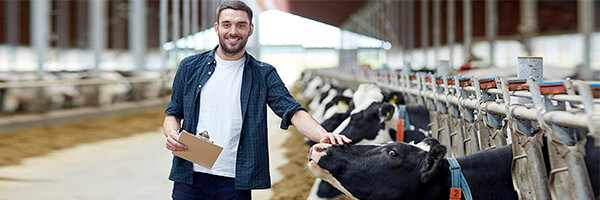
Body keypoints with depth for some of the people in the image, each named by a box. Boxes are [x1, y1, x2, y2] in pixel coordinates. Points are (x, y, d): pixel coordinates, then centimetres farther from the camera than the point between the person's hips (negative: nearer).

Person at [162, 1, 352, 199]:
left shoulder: (263, 74, 5)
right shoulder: (190, 67, 9)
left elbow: (293, 112, -7)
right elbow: (173, 113, 14)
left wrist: (323, 136, -26)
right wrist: (171, 134, -10)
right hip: (190, 176, 1)